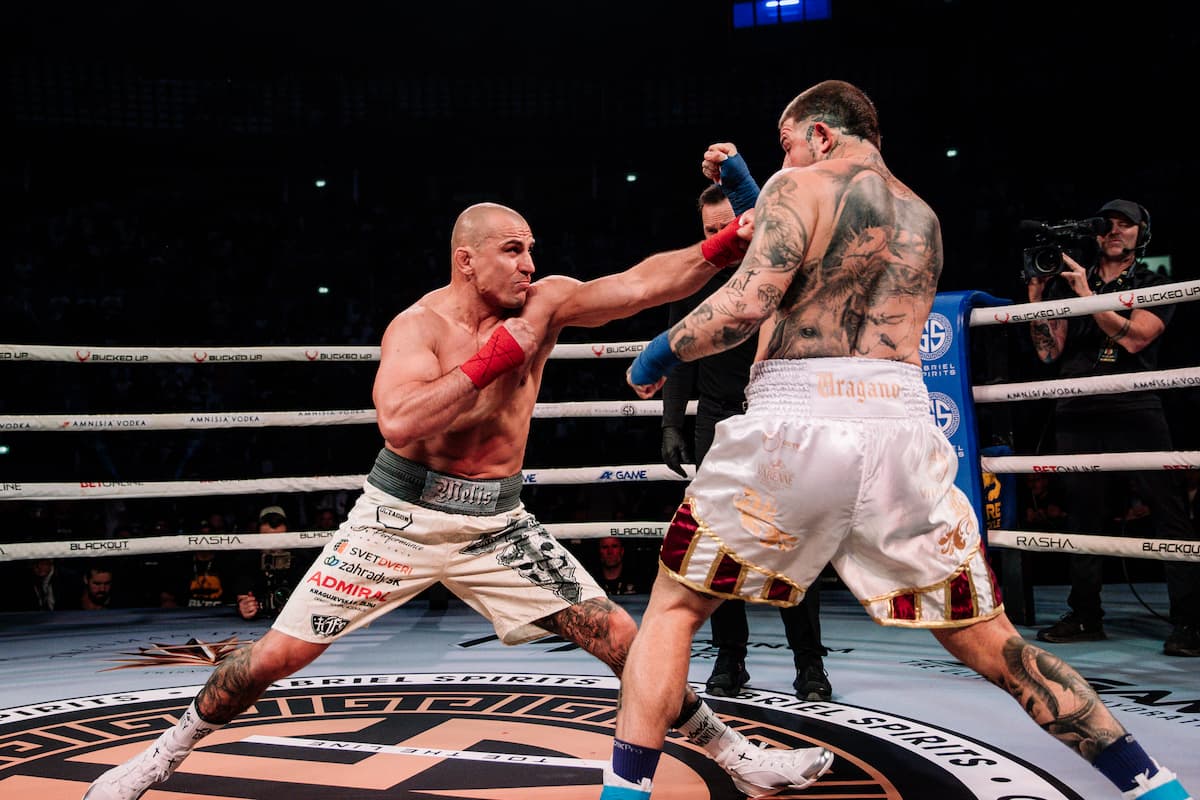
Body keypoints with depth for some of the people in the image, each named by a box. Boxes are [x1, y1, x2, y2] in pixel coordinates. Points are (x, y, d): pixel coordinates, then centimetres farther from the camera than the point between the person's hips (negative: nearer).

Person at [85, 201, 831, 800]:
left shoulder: (545, 303, -4)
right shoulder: (417, 327, -16)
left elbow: (642, 283, -14)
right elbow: (400, 424, -34)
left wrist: (730, 244, -25)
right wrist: (493, 359, -30)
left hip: (498, 523, 3)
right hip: (404, 514, -3)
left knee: (619, 636, -1)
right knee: (277, 654, 1)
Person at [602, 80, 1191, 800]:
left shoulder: (799, 185, 5)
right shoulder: (924, 216, 23)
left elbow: (748, 304, -11)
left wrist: (662, 350, 6)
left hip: (793, 424, -4)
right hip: (903, 428, 5)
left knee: (673, 608, 12)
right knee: (993, 645, 15)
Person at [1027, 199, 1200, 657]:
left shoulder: (1156, 286, 7)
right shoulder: (1068, 285, 16)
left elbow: (1134, 337, -11)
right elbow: (1049, 352, 8)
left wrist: (1087, 294, -12)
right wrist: (1036, 292, 2)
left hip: (1135, 413, -3)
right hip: (1078, 414, 3)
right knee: (1083, 513, 6)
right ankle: (1086, 616, 15)